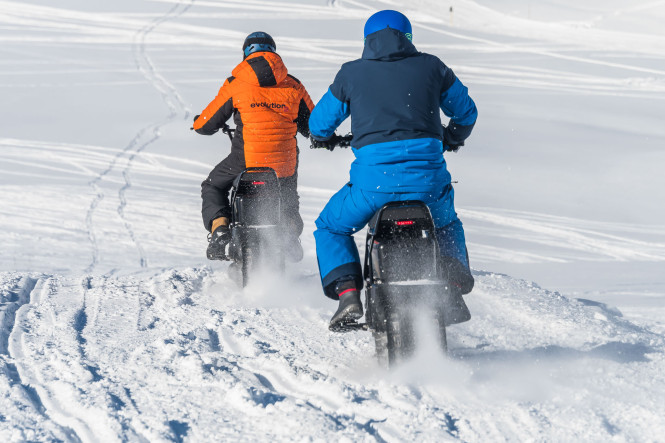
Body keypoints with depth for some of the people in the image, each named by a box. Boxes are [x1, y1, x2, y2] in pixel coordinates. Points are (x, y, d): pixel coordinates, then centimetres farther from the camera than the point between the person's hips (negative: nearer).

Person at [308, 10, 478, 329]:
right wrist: (452, 138, 48)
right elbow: (466, 111, 26)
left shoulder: (351, 74, 11)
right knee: (446, 225, 33)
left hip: (375, 178, -2)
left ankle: (348, 295, 2)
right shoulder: (431, 67, 14)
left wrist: (323, 138, 46)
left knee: (330, 228, 23)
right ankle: (455, 293, 11)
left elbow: (320, 123, 22)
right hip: (428, 175, 2)